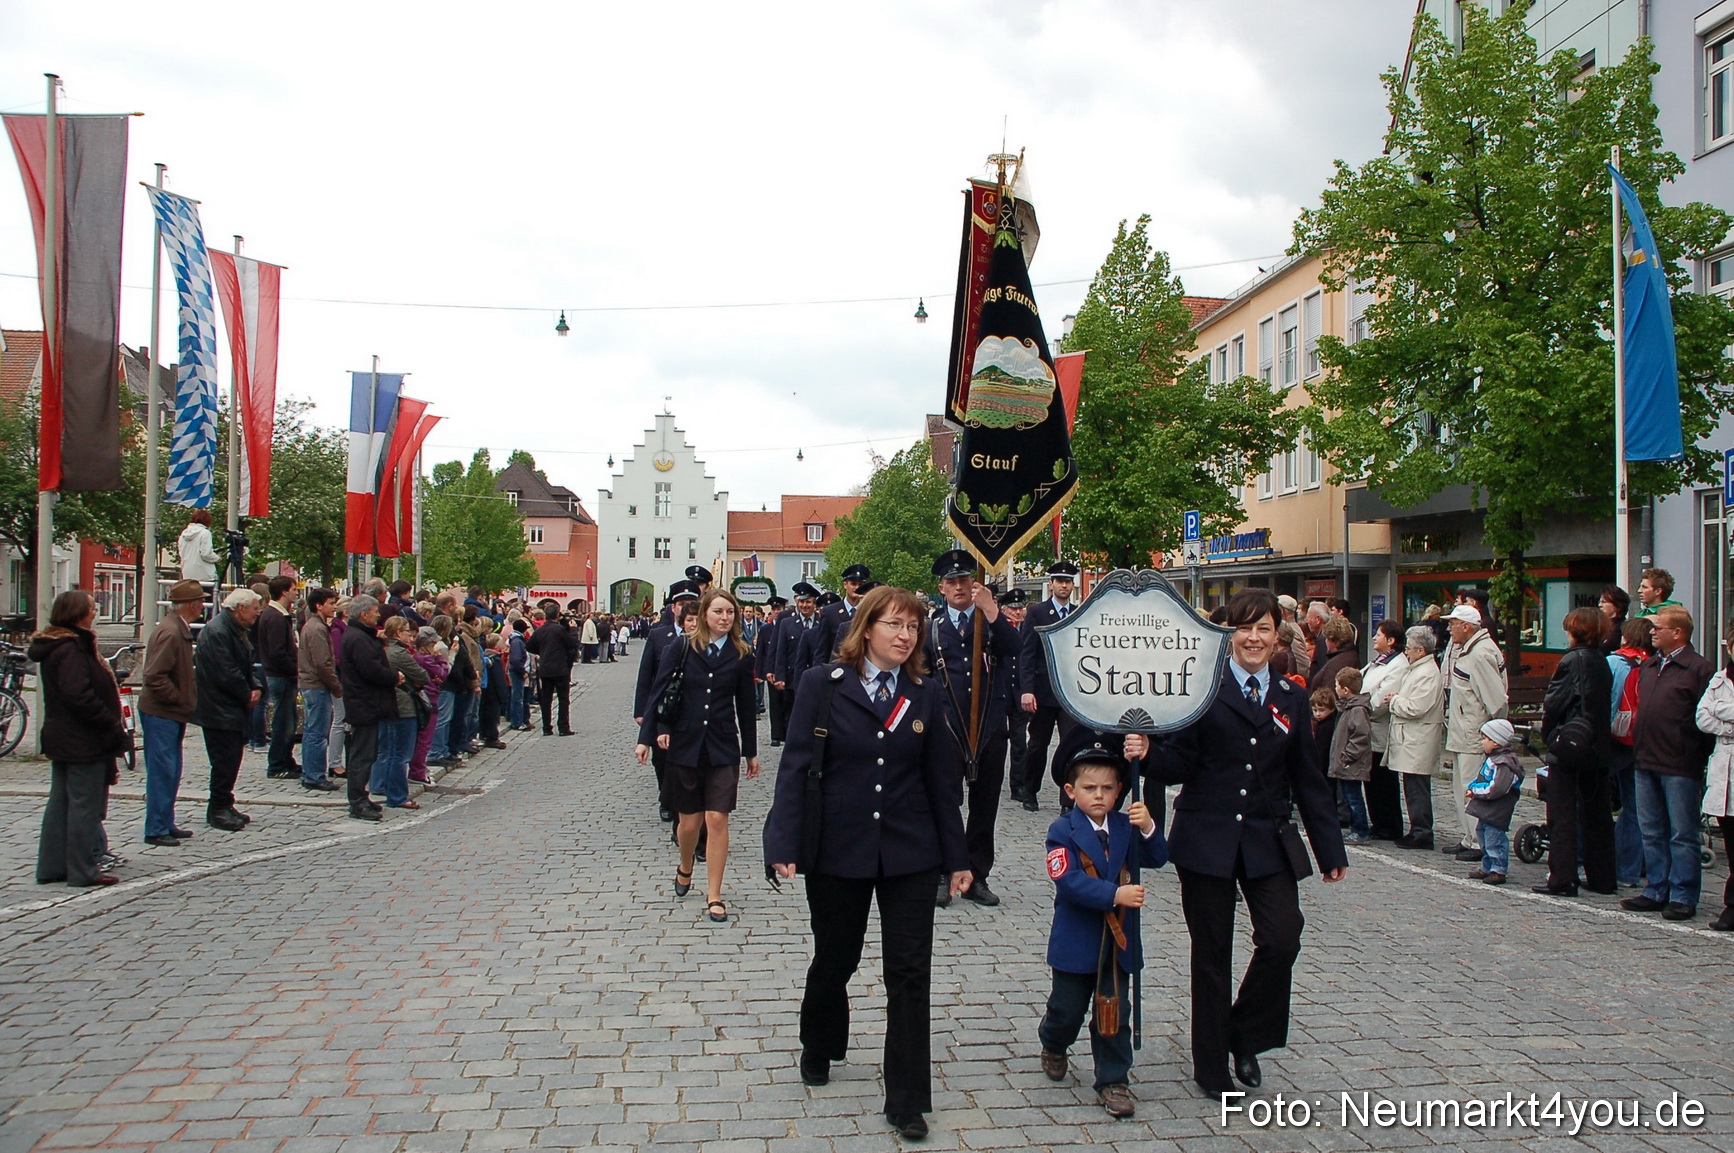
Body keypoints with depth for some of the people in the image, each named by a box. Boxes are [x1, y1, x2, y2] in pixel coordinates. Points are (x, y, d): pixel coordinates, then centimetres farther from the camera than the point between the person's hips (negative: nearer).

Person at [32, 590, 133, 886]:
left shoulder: (53, 647, 14)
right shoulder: (72, 650, -19)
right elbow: (81, 696, -26)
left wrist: (112, 727, 14)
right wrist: (114, 727, -19)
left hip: (59, 738, 10)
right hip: (83, 742, -10)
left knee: (60, 803, 14)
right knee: (85, 805, -3)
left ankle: (51, 867, 20)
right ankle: (83, 870, 2)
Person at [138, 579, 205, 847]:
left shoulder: (180, 629, 12)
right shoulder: (169, 632, -20)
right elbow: (155, 677, -26)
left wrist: (189, 698, 14)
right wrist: (182, 699, -17)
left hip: (173, 714, 10)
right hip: (161, 714, -10)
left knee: (171, 772, 15)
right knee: (162, 772, -4)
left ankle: (166, 824, 24)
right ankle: (156, 830, 2)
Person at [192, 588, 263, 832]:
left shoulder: (240, 631, 13)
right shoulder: (217, 632, -20)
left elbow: (246, 665, 18)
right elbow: (226, 674, -24)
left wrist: (255, 688, 0)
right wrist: (247, 695, -11)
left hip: (234, 709, 10)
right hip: (219, 710, -10)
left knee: (231, 759, 14)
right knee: (225, 760, -5)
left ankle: (223, 805, 23)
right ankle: (218, 810, 5)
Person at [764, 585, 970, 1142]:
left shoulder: (926, 693, 2)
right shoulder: (823, 684, -6)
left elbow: (942, 779, 5)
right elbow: (796, 766, -7)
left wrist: (956, 857, 6)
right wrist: (785, 844, -14)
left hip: (909, 852, 2)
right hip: (837, 850, -1)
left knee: (910, 972, 1)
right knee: (834, 960, 15)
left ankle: (907, 1100, 12)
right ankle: (818, 1047, 45)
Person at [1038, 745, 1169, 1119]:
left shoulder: (1125, 828, 3)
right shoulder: (1063, 831, -11)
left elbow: (1157, 859, -9)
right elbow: (1068, 881, -22)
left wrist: (1148, 828, -28)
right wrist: (1115, 895, -31)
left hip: (1118, 941, 3)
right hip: (1076, 942, -3)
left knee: (1114, 1014, 7)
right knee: (1067, 1010, 11)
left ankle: (1113, 1081, 19)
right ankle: (1053, 1046, 42)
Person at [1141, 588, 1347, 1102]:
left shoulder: (1290, 699, 10)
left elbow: (1308, 780, 12)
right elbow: (1180, 764, -5)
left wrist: (1330, 850, 11)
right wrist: (1147, 753, -26)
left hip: (1268, 842, 3)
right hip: (1207, 839, -2)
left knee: (1282, 936, -13)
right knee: (1212, 953, 5)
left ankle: (1246, 1038, 13)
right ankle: (1211, 1065, 22)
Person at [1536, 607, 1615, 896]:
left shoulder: (1572, 661, -14)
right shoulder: (1603, 663, 6)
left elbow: (1553, 704, -13)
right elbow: (1604, 704, 10)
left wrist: (1547, 736, 2)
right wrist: (1596, 736, 15)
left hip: (1567, 748, -7)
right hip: (1598, 749, 7)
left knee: (1562, 815, -2)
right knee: (1597, 813, 13)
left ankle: (1562, 879, -2)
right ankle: (1601, 877, 19)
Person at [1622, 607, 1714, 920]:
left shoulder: (1699, 669, -8)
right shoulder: (1647, 667, 15)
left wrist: (1699, 759, -13)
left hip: (1680, 767, -7)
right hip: (1646, 762, 8)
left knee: (1682, 834, 1)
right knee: (1652, 832, 12)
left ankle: (1683, 897, 7)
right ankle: (1656, 891, 21)